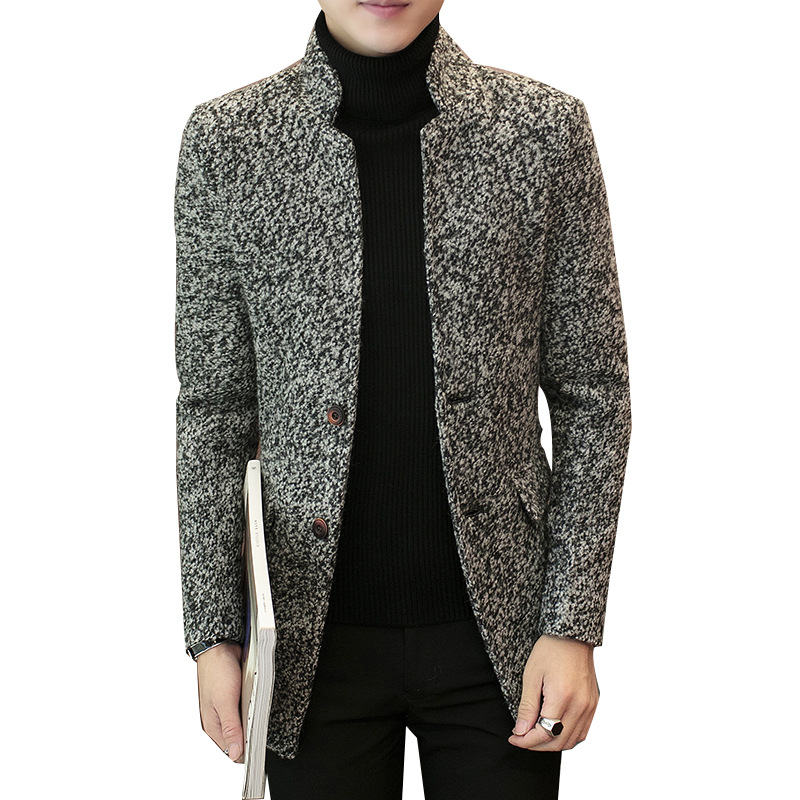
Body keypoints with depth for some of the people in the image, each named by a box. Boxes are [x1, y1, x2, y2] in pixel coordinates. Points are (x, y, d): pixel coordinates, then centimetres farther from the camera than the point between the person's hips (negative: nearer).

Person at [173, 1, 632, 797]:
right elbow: (213, 405, 1)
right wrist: (212, 633, 0)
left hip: (496, 627, 0)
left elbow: (592, 395, -1)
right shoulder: (226, 140, -3)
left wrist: (573, 626, -5)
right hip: (314, 638, 0)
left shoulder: (547, 130, -4)